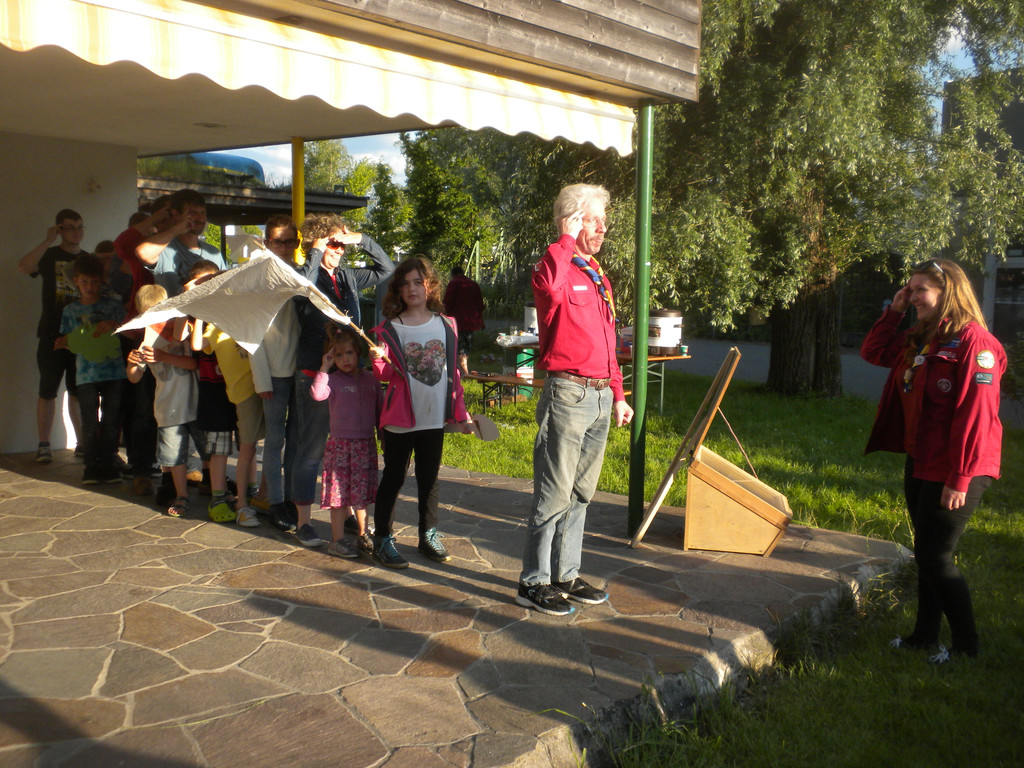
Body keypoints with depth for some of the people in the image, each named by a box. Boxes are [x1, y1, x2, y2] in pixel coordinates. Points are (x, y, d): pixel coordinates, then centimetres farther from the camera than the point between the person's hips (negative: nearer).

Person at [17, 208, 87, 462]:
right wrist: (48, 241, -19)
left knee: (78, 391, 6)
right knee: (48, 391, 1)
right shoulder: (49, 255, 2)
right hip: (52, 336, -2)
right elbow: (24, 267, -19)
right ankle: (44, 445, 7)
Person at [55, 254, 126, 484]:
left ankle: (109, 465, 14)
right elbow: (71, 343, 14)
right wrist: (62, 343, -8)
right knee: (90, 423, 0)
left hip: (114, 372, -1)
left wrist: (114, 325, -20)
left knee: (111, 422, 4)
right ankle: (92, 467, 9)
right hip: (86, 375, 1)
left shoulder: (113, 305, 4)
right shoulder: (70, 310, 11)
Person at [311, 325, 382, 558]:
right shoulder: (333, 380, -4)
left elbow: (380, 410, 13)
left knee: (362, 494, 12)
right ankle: (337, 540, 10)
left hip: (366, 444, 3)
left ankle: (362, 535, 27)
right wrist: (324, 368, -20)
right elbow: (317, 393, -24)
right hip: (340, 443, -3)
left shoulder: (370, 379, 8)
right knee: (340, 494, 0)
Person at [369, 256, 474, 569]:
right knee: (393, 478, 3)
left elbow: (453, 372, 10)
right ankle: (382, 540, 13)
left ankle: (429, 536, 25)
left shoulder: (446, 326, 6)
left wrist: (461, 413, 9)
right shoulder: (390, 329, -2)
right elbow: (386, 375, -4)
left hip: (435, 417, 3)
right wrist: (379, 361, -26)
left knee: (429, 479, 13)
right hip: (400, 417, -3)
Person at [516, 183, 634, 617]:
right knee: (554, 494, -4)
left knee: (580, 494, 14)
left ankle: (566, 575, 25)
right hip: (568, 394, -8)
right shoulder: (554, 268, -9)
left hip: (601, 398, 9)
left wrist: (617, 394, 21)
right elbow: (550, 285, -37)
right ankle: (533, 583, 7)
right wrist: (568, 239, -24)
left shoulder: (599, 277, 18)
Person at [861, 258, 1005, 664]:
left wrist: (959, 479, -22)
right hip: (920, 463, 9)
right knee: (926, 553, 16)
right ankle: (925, 635, 29)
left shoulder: (974, 342, -18)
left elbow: (975, 415, -22)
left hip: (953, 471, -9)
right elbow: (873, 352, 24)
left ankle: (967, 646, 12)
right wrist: (893, 311, 9)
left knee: (935, 555, -4)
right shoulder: (919, 340, 10)